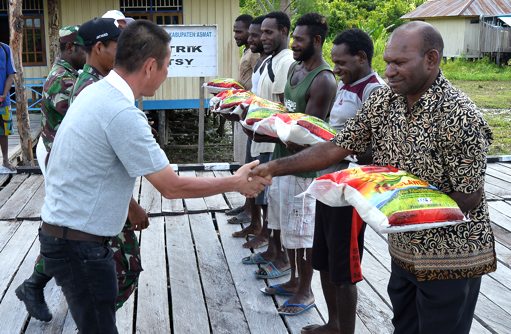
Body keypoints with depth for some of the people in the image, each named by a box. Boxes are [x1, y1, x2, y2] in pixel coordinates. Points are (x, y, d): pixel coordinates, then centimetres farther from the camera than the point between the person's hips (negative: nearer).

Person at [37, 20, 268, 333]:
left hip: (63, 232, 9)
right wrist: (236, 183, -7)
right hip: (79, 245, -9)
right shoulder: (122, 113, -24)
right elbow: (172, 187, -19)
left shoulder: (95, 92, 4)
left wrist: (131, 207, 24)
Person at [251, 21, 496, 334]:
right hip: (404, 249, 6)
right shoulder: (382, 101, -4)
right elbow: (338, 147, -2)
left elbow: (469, 199, -20)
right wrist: (275, 167, -10)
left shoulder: (460, 116, -24)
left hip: (450, 259, -6)